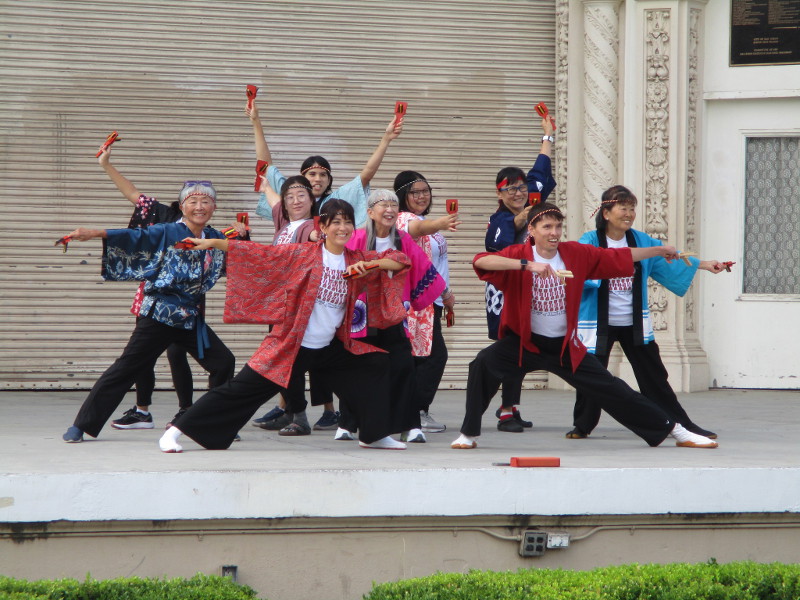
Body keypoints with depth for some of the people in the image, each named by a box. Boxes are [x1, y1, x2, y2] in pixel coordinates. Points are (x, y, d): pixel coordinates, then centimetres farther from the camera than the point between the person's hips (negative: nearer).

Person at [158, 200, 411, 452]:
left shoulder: (357, 260, 4)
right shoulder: (303, 254, -6)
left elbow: (400, 260, 2)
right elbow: (258, 252, -8)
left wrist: (370, 266, -17)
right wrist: (212, 243, -15)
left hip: (331, 347, 5)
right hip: (290, 345, -5)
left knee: (376, 365, 4)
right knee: (242, 389, -10)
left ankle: (374, 436, 21)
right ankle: (173, 433, -6)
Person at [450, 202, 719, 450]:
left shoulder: (576, 254, -5)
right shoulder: (519, 254, -16)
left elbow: (618, 257, 8)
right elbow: (480, 261, -34)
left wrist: (658, 251, 10)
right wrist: (527, 264, -43)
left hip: (565, 346, 2)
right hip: (524, 341, -2)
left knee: (610, 389, 5)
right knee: (484, 363, -29)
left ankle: (673, 430, 18)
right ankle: (469, 433, -14)